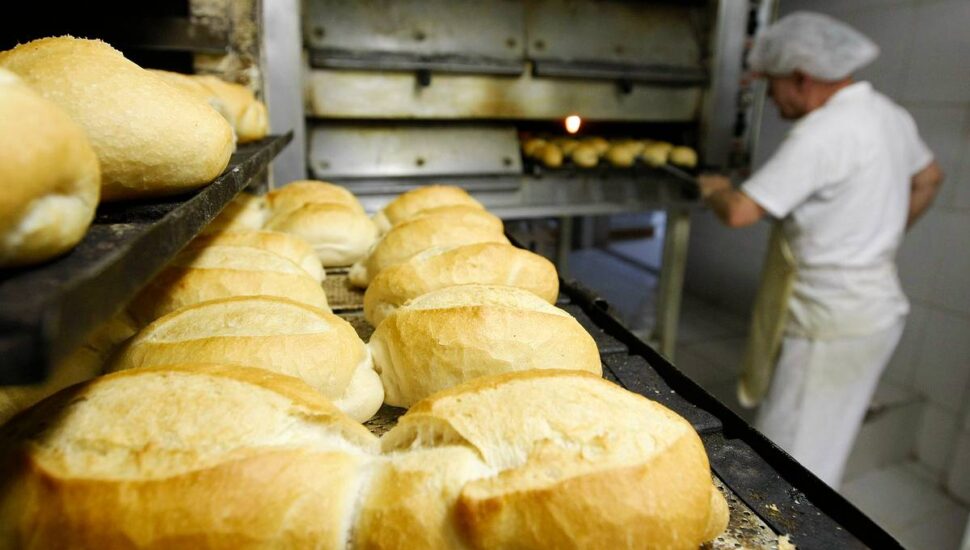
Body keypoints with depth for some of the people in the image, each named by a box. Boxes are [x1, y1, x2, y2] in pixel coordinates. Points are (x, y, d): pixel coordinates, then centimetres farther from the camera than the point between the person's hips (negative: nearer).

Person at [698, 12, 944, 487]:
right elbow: (928, 180, 24)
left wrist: (714, 189, -4)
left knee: (789, 469, 3)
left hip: (832, 326, -9)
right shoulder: (889, 114, 8)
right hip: (875, 304, 10)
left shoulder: (822, 133, -22)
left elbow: (740, 212, -25)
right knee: (819, 448, 22)